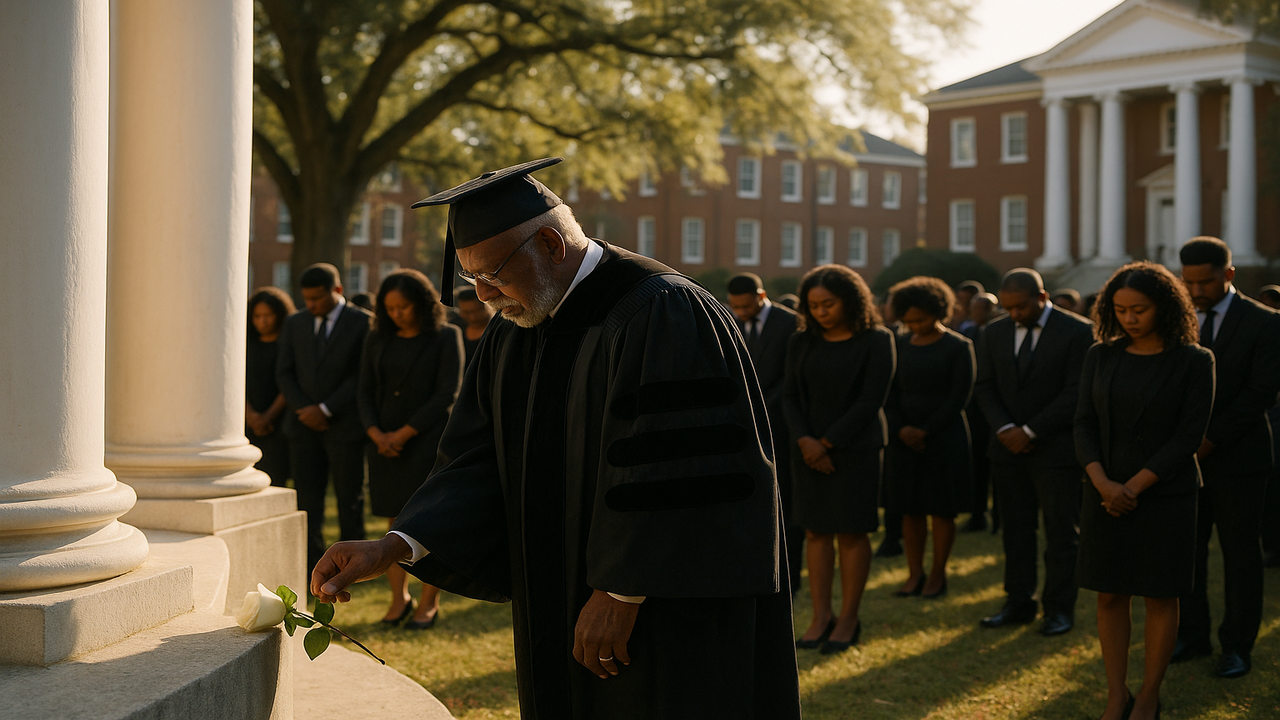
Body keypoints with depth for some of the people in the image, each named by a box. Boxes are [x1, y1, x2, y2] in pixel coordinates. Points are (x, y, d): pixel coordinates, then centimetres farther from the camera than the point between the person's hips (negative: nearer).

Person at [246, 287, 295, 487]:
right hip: (250, 425, 5)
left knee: (273, 483, -13)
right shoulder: (248, 345, 15)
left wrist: (269, 417, -15)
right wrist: (250, 415, -10)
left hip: (280, 424, -5)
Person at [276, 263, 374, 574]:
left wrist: (325, 409, -13)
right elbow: (284, 373, 8)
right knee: (307, 497, 1)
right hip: (304, 424, 3)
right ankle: (311, 565, 5)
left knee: (350, 497, 4)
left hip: (345, 424, -3)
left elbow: (361, 375, -9)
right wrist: (303, 410, -7)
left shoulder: (363, 323, -4)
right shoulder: (295, 324, 10)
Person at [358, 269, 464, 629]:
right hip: (386, 444, 4)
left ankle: (429, 603, 8)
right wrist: (376, 435, -9)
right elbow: (366, 392, 8)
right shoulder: (377, 339, 9)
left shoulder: (446, 337, -4)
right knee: (396, 522, 4)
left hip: (429, 440, -4)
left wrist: (404, 434, -13)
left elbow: (448, 393, -10)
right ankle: (399, 598, 13)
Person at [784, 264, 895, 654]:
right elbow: (791, 396, 4)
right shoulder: (802, 343, 5)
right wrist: (805, 441, -12)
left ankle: (849, 618, 10)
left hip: (856, 447, -4)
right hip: (810, 447, 4)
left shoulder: (877, 341, -7)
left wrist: (827, 443, -13)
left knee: (851, 532, 1)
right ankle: (821, 615, 11)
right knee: (816, 530, 4)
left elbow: (871, 400, -12)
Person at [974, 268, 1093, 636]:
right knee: (1015, 530, 8)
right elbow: (985, 387, 8)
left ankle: (1059, 608, 10)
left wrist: (1030, 431, -14)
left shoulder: (1077, 331, -9)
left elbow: (1076, 392, -13)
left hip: (1057, 449, -4)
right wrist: (1004, 429, -8)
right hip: (1009, 449, 5)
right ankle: (1019, 603, 16)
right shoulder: (994, 333, 8)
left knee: (1062, 532, 2)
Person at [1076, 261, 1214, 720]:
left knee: (1160, 595, 4)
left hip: (1164, 494, -3)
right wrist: (1103, 483, -15)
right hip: (1105, 492, 3)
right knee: (1110, 594, 5)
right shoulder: (1101, 356, 3)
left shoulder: (1194, 361, -7)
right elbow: (1085, 424, 1)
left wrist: (1135, 486, -16)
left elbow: (1190, 434, -11)